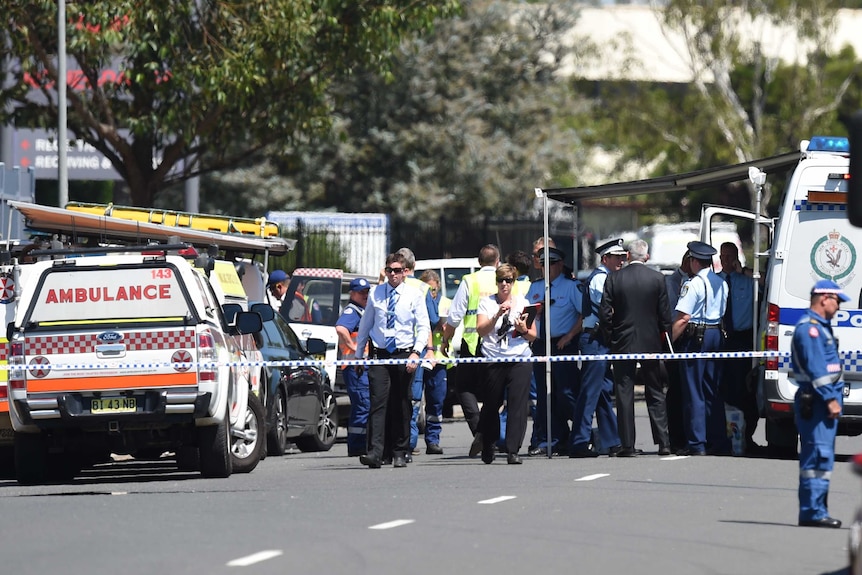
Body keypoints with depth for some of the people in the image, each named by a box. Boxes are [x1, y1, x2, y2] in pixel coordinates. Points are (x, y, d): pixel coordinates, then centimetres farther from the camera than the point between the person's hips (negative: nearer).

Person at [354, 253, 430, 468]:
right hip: (379, 355, 0)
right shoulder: (375, 294, 7)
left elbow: (423, 327, -1)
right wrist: (359, 355, 13)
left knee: (401, 407, 5)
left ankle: (399, 453, 14)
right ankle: (376, 452, -18)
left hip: (404, 356, 0)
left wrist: (416, 353, -14)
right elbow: (365, 325, 14)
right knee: (378, 403, -11)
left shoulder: (415, 295, 1)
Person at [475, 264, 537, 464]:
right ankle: (488, 448, 25)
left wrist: (524, 330, -9)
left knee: (518, 405, -11)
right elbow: (481, 330, -5)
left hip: (520, 359, 0)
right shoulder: (487, 303, 7)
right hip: (493, 360, 0)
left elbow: (533, 336, 13)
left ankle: (513, 451, -13)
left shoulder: (522, 303, 12)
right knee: (491, 405, 5)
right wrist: (498, 315, -18)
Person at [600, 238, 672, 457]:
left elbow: (604, 314, -5)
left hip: (622, 342, -1)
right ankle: (663, 442, 6)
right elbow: (664, 314, -1)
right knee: (655, 394, 9)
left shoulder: (613, 279, -5)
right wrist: (664, 339, 9)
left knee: (624, 395, 2)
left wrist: (609, 340, 7)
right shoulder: (657, 278, -4)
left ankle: (627, 445, -1)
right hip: (650, 343, 1)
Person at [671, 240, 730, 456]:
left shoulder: (694, 284, -14)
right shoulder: (721, 284, 11)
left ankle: (697, 443, -5)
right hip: (716, 334, 7)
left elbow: (684, 317, -19)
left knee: (693, 391, -3)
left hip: (696, 336, -7)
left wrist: (670, 339, -13)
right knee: (713, 391, 12)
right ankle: (719, 442, 12)